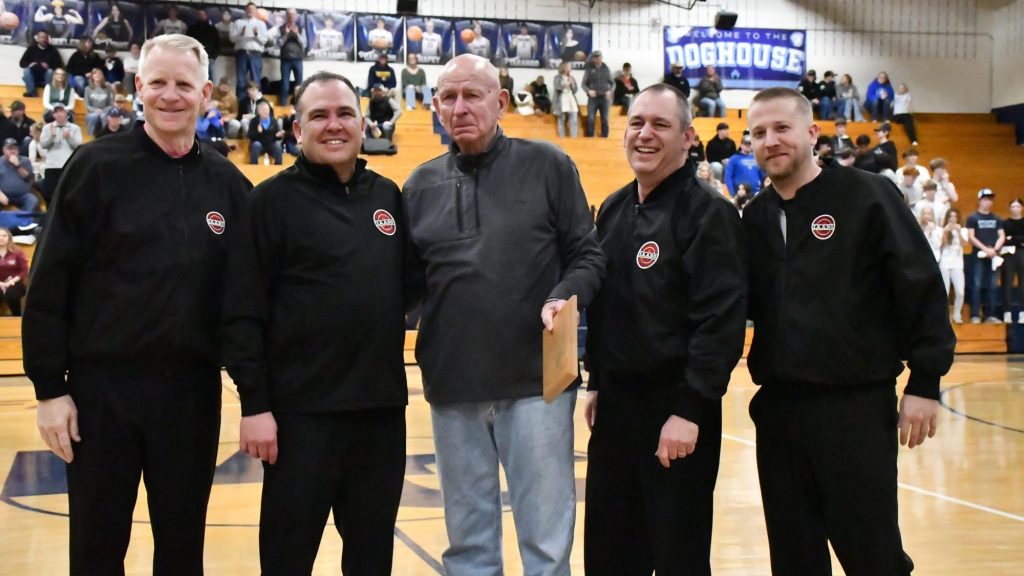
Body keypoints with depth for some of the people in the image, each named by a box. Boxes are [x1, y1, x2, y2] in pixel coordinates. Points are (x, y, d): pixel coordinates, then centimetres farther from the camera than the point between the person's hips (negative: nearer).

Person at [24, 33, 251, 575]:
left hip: (193, 391, 3)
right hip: (103, 387, -2)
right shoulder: (97, 166, -4)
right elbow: (50, 282, -5)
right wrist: (49, 387, -8)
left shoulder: (227, 182, 5)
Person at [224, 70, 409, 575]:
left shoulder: (388, 196, 10)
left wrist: (392, 381, 5)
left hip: (383, 407, 5)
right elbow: (243, 313, -8)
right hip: (303, 410, -4)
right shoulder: (274, 199, -4)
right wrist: (254, 404, -12)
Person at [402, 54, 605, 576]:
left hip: (537, 381, -3)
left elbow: (587, 254, 1)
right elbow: (410, 279, 13)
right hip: (452, 387, 3)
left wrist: (565, 298, -17)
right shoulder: (421, 185, 10)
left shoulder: (547, 166, 1)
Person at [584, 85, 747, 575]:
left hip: (676, 406, -7)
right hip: (615, 401, 7)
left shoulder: (708, 213, -12)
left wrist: (689, 409, -21)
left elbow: (721, 321, -18)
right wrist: (597, 384, 16)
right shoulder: (612, 210, 11)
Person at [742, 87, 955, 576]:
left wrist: (925, 382, -10)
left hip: (858, 406, -5)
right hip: (777, 406, 5)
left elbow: (923, 289, -8)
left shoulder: (867, 196, -5)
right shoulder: (754, 217, 9)